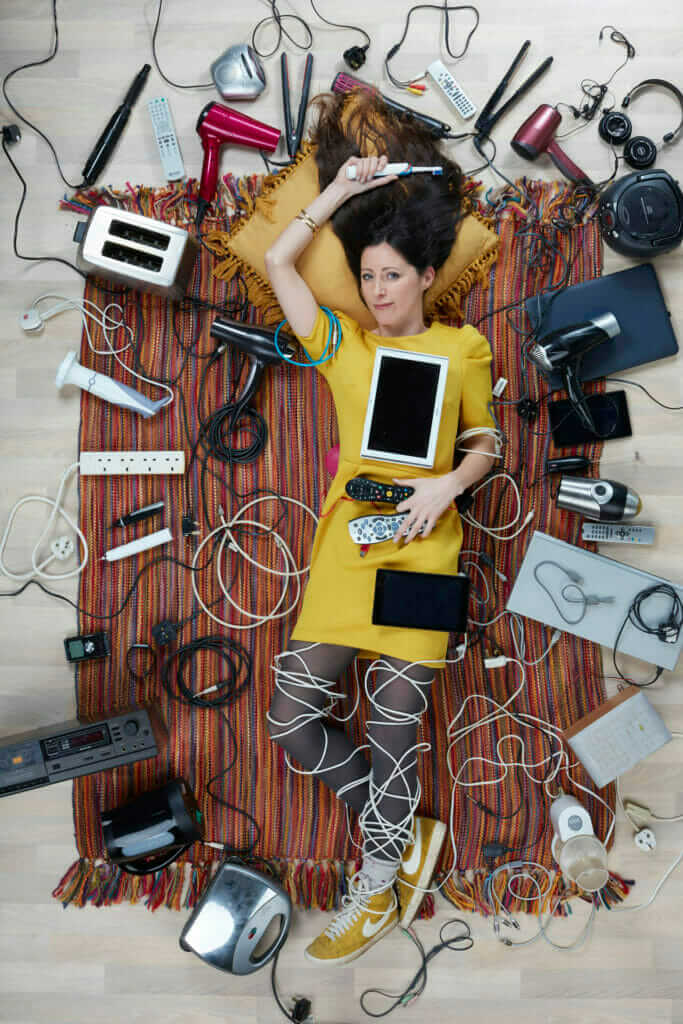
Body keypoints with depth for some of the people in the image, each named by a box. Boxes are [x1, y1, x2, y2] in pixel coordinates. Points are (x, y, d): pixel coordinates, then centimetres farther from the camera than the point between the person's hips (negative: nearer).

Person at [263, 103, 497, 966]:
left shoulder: (462, 349, 11)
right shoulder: (344, 344, 14)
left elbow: (484, 445, 14)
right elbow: (278, 262, 11)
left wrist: (448, 483, -7)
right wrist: (339, 190, 14)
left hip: (422, 539, -2)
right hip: (347, 532, 3)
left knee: (394, 724, -1)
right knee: (293, 719, -4)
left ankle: (379, 888, 21)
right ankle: (405, 833, 16)